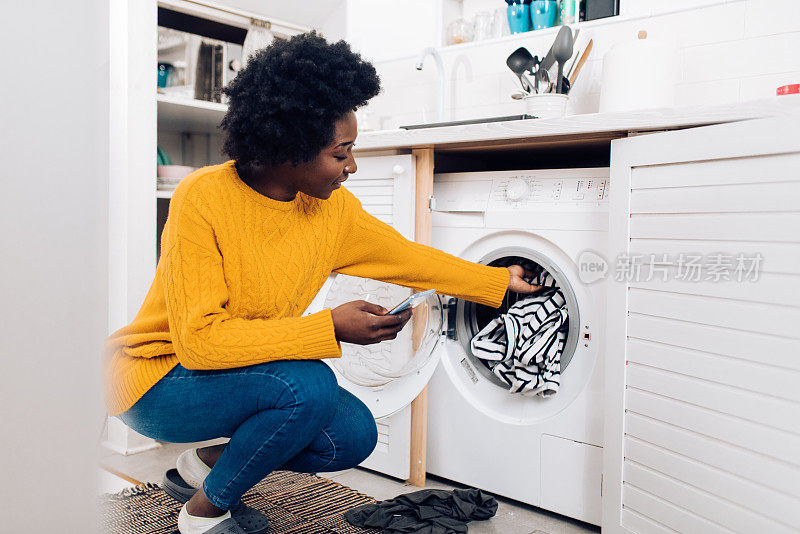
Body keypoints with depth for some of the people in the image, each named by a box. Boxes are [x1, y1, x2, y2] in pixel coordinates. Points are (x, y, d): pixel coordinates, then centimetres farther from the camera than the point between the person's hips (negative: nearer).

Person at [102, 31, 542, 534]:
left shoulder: (335, 209, -8)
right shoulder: (205, 199, -26)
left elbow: (409, 258, 7)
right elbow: (199, 339, -29)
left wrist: (501, 281, 11)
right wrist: (330, 328, -32)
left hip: (245, 370, 7)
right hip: (158, 378, -6)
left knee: (356, 434, -7)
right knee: (309, 386, -29)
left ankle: (213, 459, 13)